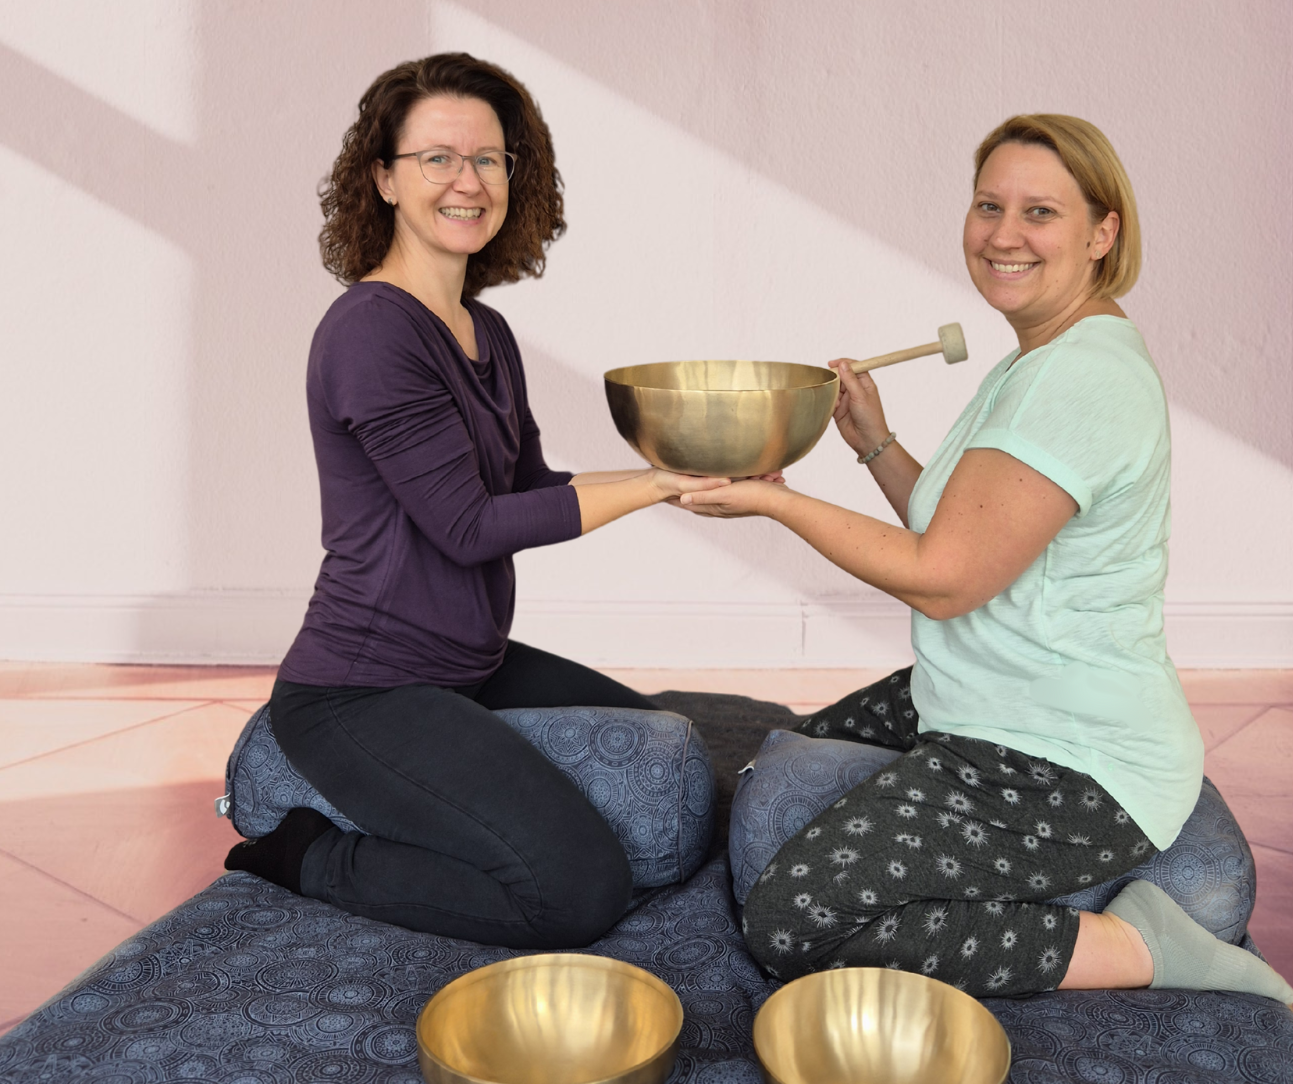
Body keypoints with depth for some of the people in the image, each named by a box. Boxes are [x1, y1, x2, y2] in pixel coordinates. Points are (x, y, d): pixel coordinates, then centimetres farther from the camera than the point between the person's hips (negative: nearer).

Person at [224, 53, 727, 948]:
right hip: (362, 695, -9)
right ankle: (304, 853, 1)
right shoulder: (372, 330, -19)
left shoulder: (487, 333, 9)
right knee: (582, 890, -17)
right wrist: (657, 485, -17)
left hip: (472, 666, 9)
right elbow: (470, 527, -19)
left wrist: (682, 475, 3)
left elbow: (531, 487, 13)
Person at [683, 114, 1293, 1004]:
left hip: (1071, 770, -11)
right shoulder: (1047, 362, 12)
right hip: (997, 718, 11)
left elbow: (943, 580, -22)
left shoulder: (1082, 379, -22)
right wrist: (877, 446, 4)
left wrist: (772, 498, -14)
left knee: (791, 926, -20)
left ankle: (1132, 948, -8)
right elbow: (962, 541, 13)